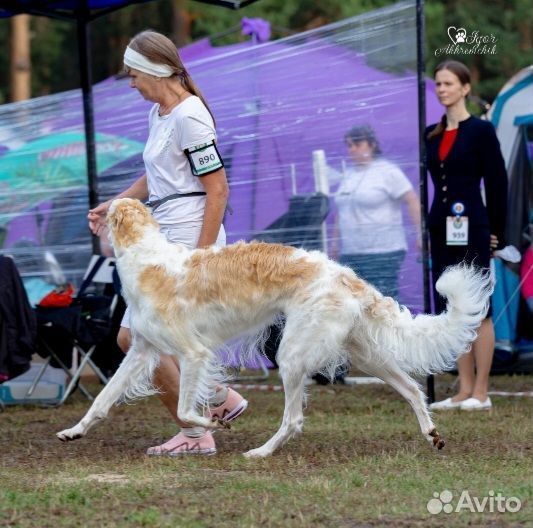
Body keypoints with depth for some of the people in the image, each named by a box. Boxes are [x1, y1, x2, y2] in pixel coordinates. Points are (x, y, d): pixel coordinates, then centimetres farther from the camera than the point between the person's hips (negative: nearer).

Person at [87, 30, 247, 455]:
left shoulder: (188, 117, -15)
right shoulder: (158, 114, 14)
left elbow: (217, 189, -17)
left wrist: (202, 260, -19)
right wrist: (113, 205, 18)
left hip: (190, 242, -10)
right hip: (164, 243, 10)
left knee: (139, 338, -7)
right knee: (134, 337, 10)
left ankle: (195, 434, 4)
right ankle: (221, 398, 20)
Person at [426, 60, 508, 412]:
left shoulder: (481, 130, -5)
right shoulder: (432, 135, 12)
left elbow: (497, 182, -5)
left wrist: (495, 232, -5)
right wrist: (429, 227, 12)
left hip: (472, 230, -7)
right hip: (442, 229, 7)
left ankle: (481, 393, -1)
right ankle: (465, 389, 13)